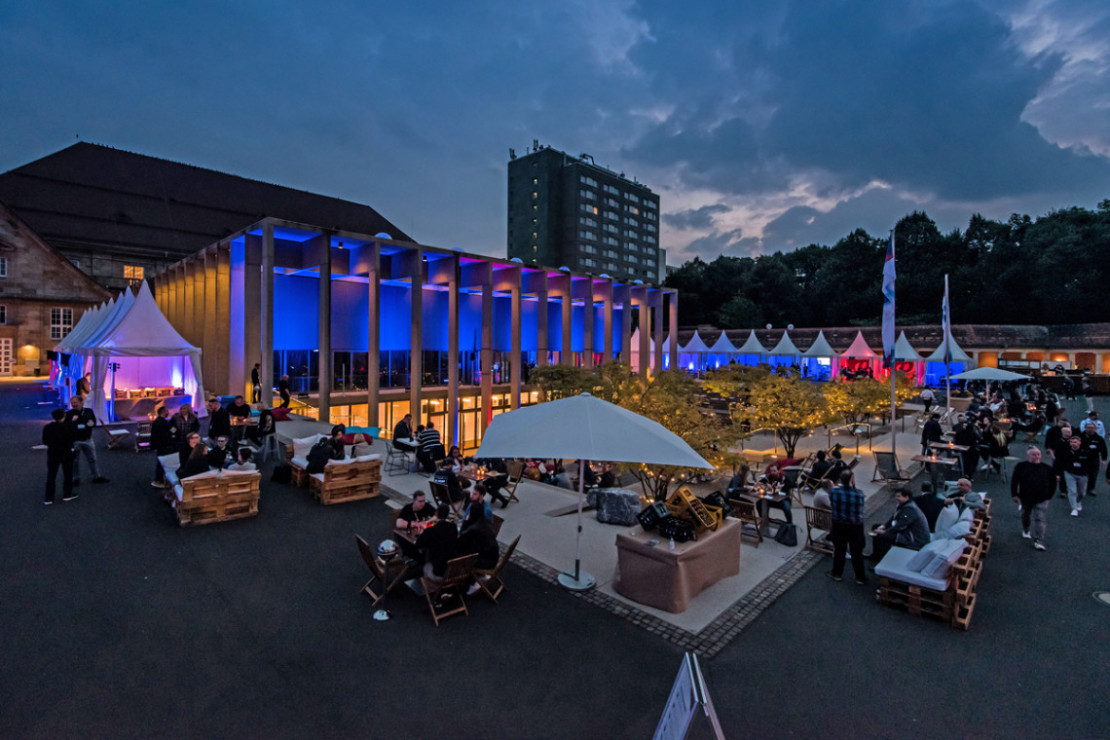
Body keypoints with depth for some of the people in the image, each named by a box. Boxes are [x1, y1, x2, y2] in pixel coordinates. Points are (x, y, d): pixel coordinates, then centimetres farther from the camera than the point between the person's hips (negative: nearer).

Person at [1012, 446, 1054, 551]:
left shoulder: (1047, 468, 3)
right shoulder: (1021, 467, -3)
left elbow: (1053, 483, 11)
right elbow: (1014, 481, -4)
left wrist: (1049, 495, 9)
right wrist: (1015, 495, -10)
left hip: (1042, 499, 0)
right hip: (1026, 498, 0)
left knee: (1041, 519, -8)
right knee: (1026, 516, 19)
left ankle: (1039, 541, -6)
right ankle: (1026, 530, 44)